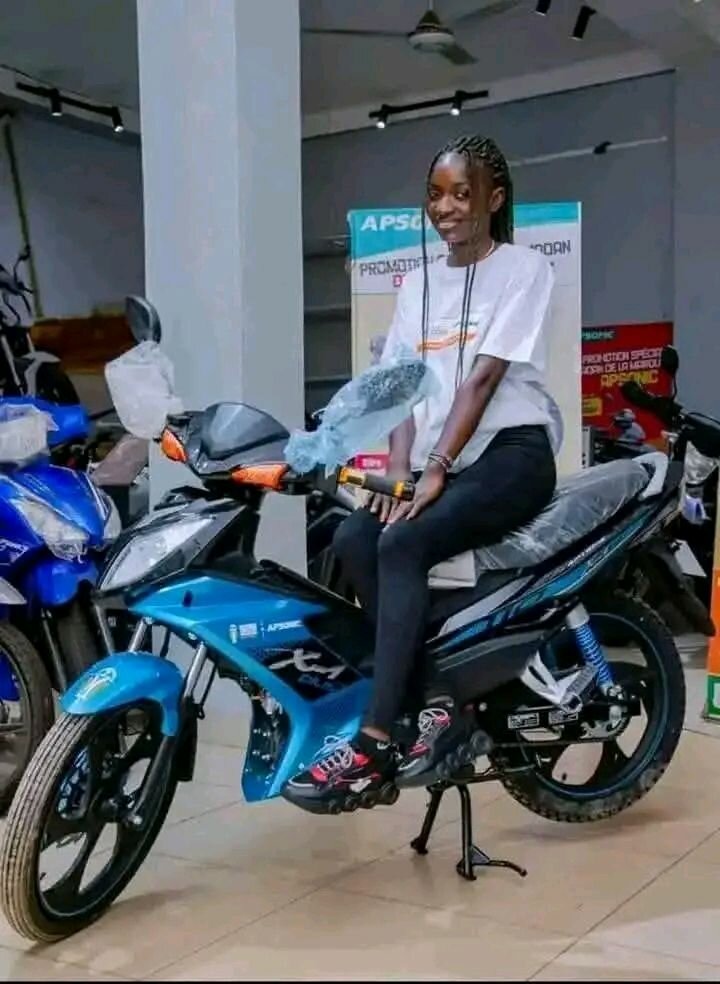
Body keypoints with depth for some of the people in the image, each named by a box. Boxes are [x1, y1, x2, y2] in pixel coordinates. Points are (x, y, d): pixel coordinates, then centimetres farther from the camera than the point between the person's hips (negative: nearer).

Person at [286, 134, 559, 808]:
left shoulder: (521, 268, -1)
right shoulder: (418, 284, 18)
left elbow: (484, 377, -11)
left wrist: (435, 471, -18)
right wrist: (397, 471, -6)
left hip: (511, 455, -6)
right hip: (438, 462, 6)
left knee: (402, 546, -29)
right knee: (352, 540, -21)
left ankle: (375, 743, -29)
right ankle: (435, 704, -17)